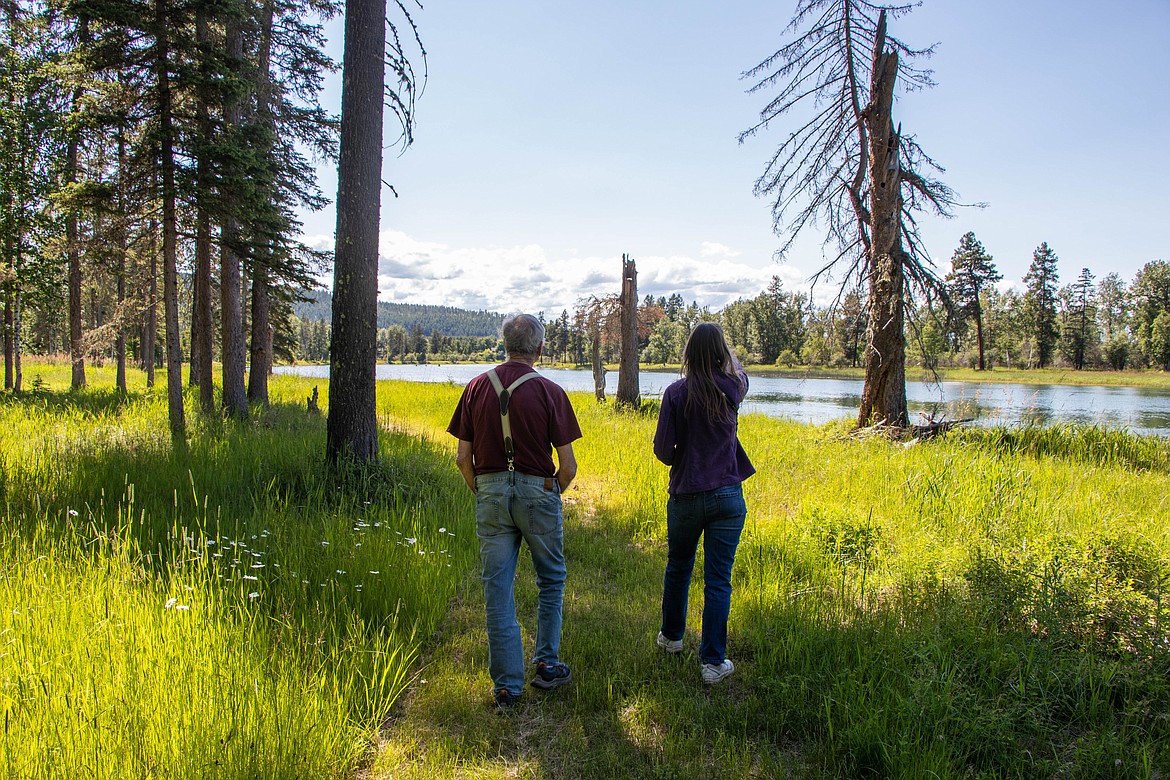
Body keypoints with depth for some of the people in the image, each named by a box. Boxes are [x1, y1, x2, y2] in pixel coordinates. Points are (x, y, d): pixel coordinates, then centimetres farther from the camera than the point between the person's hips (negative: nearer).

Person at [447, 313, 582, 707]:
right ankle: (546, 664, 22)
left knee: (497, 588, 7)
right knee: (550, 580, 18)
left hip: (490, 491, 2)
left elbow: (463, 457, 0)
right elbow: (568, 465, -9)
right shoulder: (549, 391, -8)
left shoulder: (477, 387, 0)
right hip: (537, 491, -2)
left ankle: (506, 683, 12)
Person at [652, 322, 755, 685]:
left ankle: (671, 636, 40)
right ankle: (713, 661, 9)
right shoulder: (733, 389, -6)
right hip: (727, 496, 0)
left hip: (685, 495, 0)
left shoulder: (676, 393, -11)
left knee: (678, 569, 21)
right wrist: (722, 346, 35)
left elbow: (662, 449, -9)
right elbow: (739, 371, 20)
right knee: (718, 581, 5)